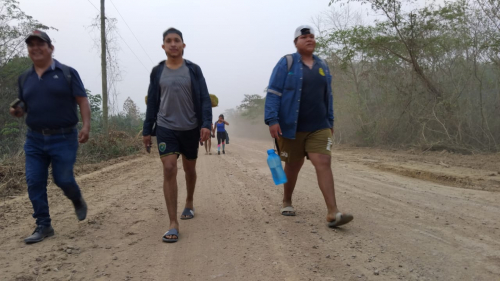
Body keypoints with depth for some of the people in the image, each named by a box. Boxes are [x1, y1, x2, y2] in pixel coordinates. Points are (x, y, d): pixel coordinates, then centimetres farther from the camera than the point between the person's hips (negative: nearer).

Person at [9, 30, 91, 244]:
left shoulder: (67, 73, -2)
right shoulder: (24, 78, 11)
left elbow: (82, 101, -5)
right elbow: (24, 107, 20)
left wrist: (86, 126, -18)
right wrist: (17, 112, -4)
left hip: (64, 138, -4)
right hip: (34, 139, 5)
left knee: (63, 179, -1)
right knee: (34, 183, 2)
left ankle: (77, 200, 33)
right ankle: (43, 226, 14)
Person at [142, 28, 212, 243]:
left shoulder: (194, 70, 0)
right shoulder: (157, 72, 4)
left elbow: (204, 99, -4)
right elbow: (152, 103, 8)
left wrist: (206, 124, -17)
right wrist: (147, 130, 7)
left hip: (190, 128, 0)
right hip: (165, 128, 0)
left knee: (189, 168, 15)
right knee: (169, 170, -12)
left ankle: (189, 203, 42)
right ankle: (173, 224, -10)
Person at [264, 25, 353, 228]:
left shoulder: (322, 66, 12)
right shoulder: (287, 63, -4)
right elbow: (273, 93, -9)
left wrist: (330, 121, 19)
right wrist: (272, 120, -18)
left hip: (318, 127, 3)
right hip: (291, 127, -3)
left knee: (324, 163, -11)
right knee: (293, 165, 10)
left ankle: (332, 213, -14)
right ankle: (287, 201, 34)